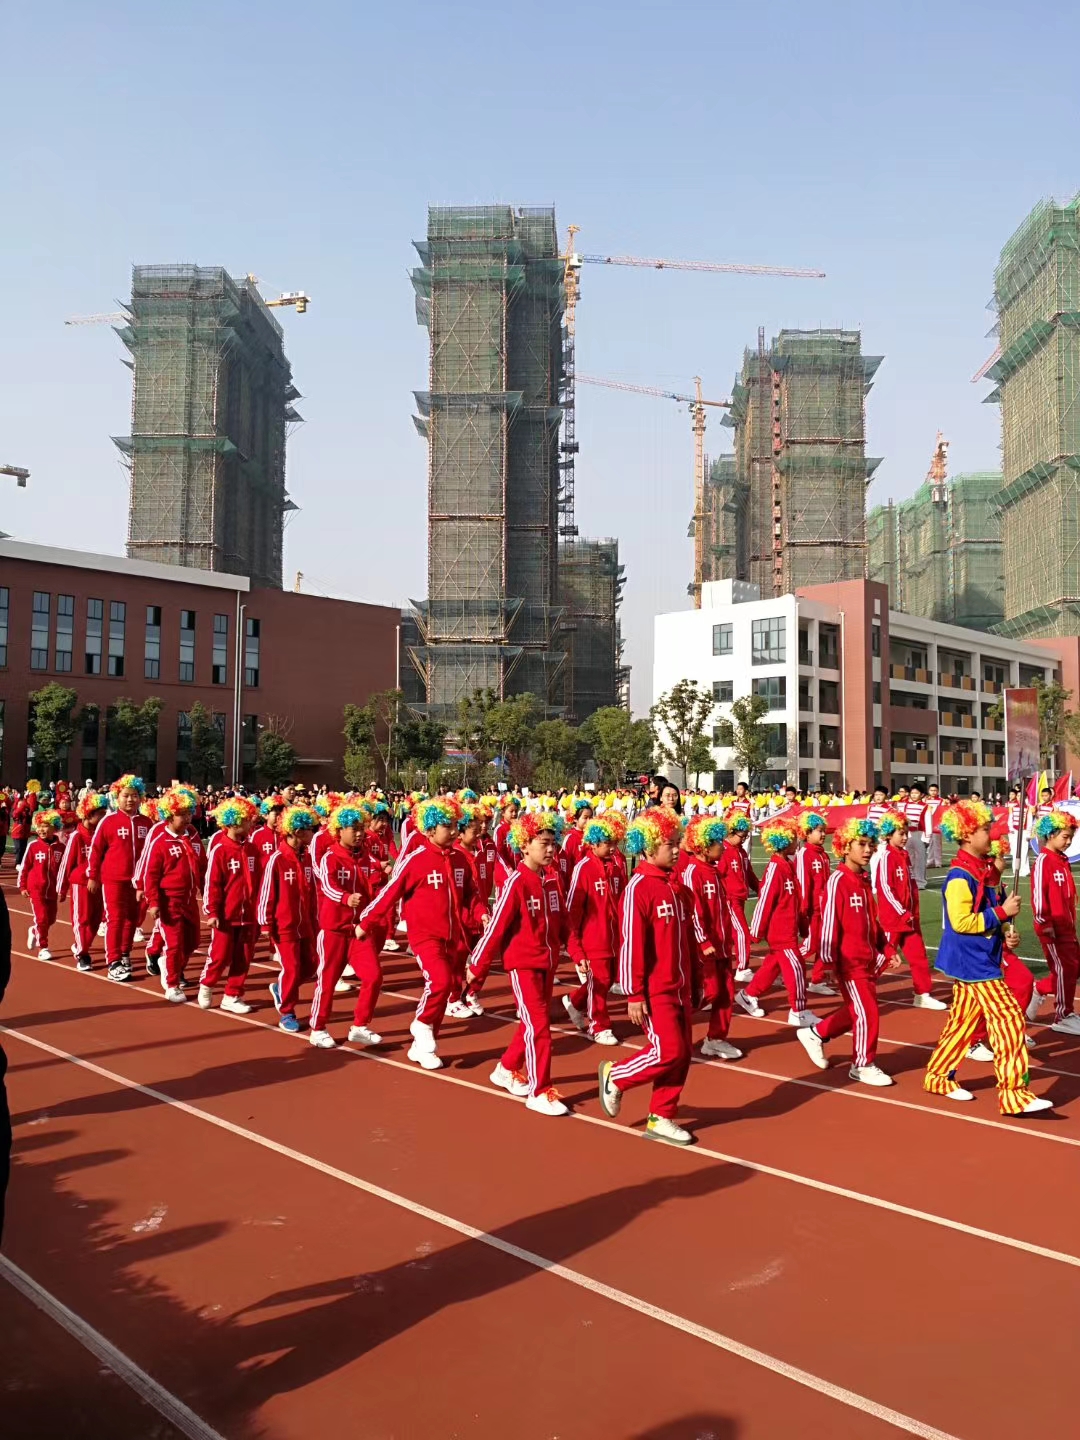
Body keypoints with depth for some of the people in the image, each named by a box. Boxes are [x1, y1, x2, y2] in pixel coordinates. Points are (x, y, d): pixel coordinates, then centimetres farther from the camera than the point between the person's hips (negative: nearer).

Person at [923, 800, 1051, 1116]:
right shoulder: (960, 876, -19)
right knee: (1009, 1018, -10)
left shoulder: (983, 871, 11)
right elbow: (961, 921, -24)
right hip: (972, 962, -10)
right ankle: (1014, 1095, -5)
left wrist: (1003, 935, 4)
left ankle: (939, 1077, 27)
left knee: (963, 1019, 16)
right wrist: (1003, 912, -19)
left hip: (980, 960, 10)